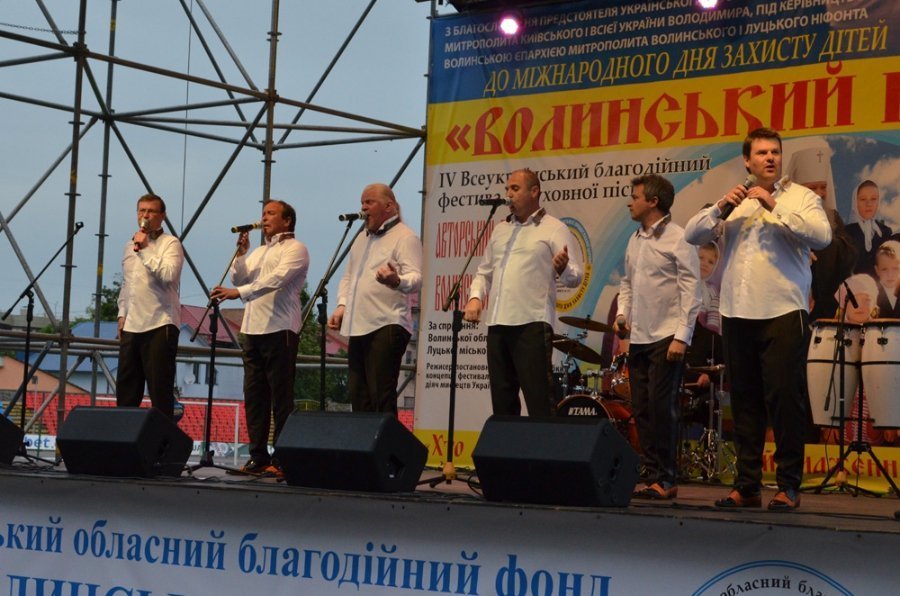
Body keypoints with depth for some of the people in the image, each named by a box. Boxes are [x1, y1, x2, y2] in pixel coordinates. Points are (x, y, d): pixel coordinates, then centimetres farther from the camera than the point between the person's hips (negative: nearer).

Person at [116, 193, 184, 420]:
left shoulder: (170, 244, -2)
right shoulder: (130, 245, 19)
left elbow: (168, 275, -19)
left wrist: (144, 250, -15)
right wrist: (122, 314, 17)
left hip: (160, 325, -7)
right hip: (131, 326, 7)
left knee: (160, 391, -5)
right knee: (126, 390, 10)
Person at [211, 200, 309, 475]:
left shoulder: (294, 248, -2)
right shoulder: (259, 252, 24)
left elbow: (276, 279, -18)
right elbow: (238, 279, 16)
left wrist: (239, 293, -27)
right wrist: (241, 253, 2)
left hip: (279, 329, -8)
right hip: (252, 329, 8)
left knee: (281, 398, -6)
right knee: (254, 396, 6)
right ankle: (258, 457, 9)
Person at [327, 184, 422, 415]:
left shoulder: (405, 237, -4)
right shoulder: (362, 239, 23)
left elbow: (415, 278, -17)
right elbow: (348, 277, 30)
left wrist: (396, 281, -39)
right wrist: (342, 306, 12)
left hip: (387, 326, -9)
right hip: (358, 326, 9)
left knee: (381, 396, -12)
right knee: (357, 393, 9)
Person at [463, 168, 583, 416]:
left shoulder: (554, 229, 1)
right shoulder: (500, 230, 20)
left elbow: (575, 277, -4)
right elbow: (484, 272, 26)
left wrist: (562, 269, -27)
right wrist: (475, 296, 7)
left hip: (532, 324, -7)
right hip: (498, 324, 7)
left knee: (538, 400, -10)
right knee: (502, 398, 10)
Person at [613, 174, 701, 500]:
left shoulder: (677, 238, -7)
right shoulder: (635, 240, 15)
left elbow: (691, 289, -10)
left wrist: (682, 336, -16)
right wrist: (622, 313, 7)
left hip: (667, 338, -7)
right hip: (638, 338, 7)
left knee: (661, 407, -8)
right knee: (642, 409, 6)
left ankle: (666, 479, -2)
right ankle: (653, 475, 12)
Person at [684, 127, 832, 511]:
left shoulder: (800, 197, 4)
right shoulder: (734, 203, 17)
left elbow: (822, 236, -13)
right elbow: (692, 236, 9)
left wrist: (775, 207, -16)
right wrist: (721, 207, -7)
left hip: (783, 313, -4)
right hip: (737, 314, 4)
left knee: (784, 399, -6)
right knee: (744, 402, 7)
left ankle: (788, 486, 0)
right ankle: (746, 486, 13)